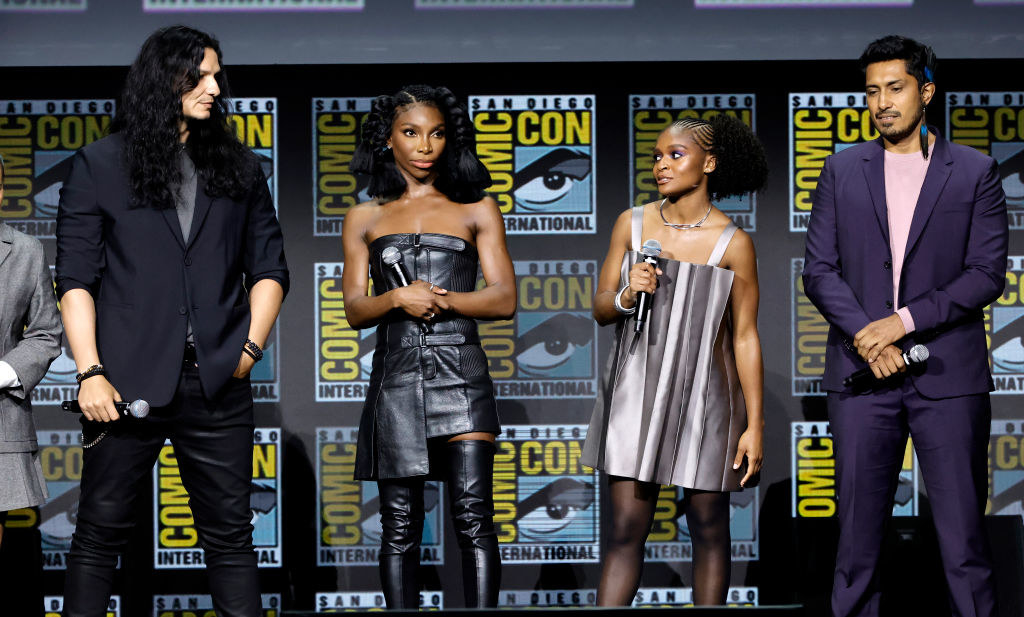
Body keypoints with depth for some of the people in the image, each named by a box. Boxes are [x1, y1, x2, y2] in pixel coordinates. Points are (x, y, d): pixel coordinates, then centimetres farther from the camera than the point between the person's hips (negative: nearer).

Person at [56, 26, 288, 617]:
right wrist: (90, 372, -8)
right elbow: (76, 278, 1)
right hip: (129, 382, -2)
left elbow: (269, 270, 14)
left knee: (231, 534, 4)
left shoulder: (239, 169, 14)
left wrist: (250, 348, 0)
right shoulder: (101, 165, 5)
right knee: (102, 530, 3)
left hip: (218, 386, 2)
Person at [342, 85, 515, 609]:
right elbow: (355, 310, 7)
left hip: (460, 374, -1)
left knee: (473, 516, -9)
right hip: (395, 376, 1)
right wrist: (398, 298, -12)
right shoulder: (365, 219, 14)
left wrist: (441, 298, -10)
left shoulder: (476, 210, 11)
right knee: (400, 523, 2)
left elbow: (504, 300, 4)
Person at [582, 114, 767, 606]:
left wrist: (755, 424, -6)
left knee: (708, 529, 6)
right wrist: (628, 295, -15)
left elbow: (745, 336, -4)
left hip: (704, 395, -2)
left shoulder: (732, 243, -6)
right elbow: (600, 309, 8)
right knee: (626, 530, -1)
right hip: (637, 393, 2)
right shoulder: (632, 224, 3)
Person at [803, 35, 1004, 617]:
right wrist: (865, 337, -9)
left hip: (949, 374, -2)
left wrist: (904, 320, -12)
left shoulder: (976, 172, 5)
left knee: (964, 537, -2)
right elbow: (819, 268, 6)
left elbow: (987, 273, -2)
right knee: (858, 535, 4)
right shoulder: (842, 169, 11)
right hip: (862, 373, 2)